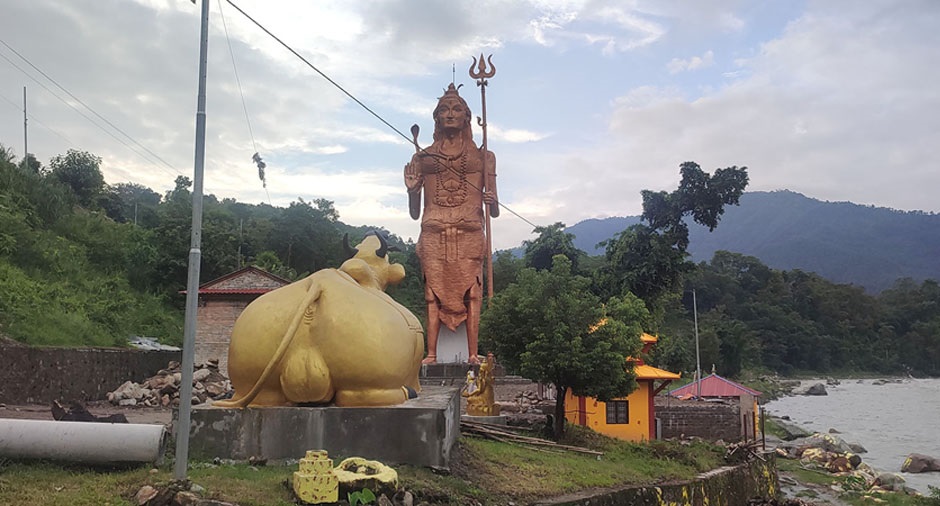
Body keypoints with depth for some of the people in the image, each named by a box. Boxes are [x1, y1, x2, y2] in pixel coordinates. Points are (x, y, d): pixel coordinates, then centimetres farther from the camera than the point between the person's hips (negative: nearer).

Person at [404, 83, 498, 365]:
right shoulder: (423, 157, 15)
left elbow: (494, 213, 11)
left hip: (469, 234, 0)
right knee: (434, 292, -8)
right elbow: (415, 213, 15)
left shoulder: (483, 157, 14)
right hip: (434, 234, 1)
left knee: (471, 291, -10)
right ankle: (431, 354, -9)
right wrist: (412, 189, -4)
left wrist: (492, 202, -11)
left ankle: (472, 355, -11)